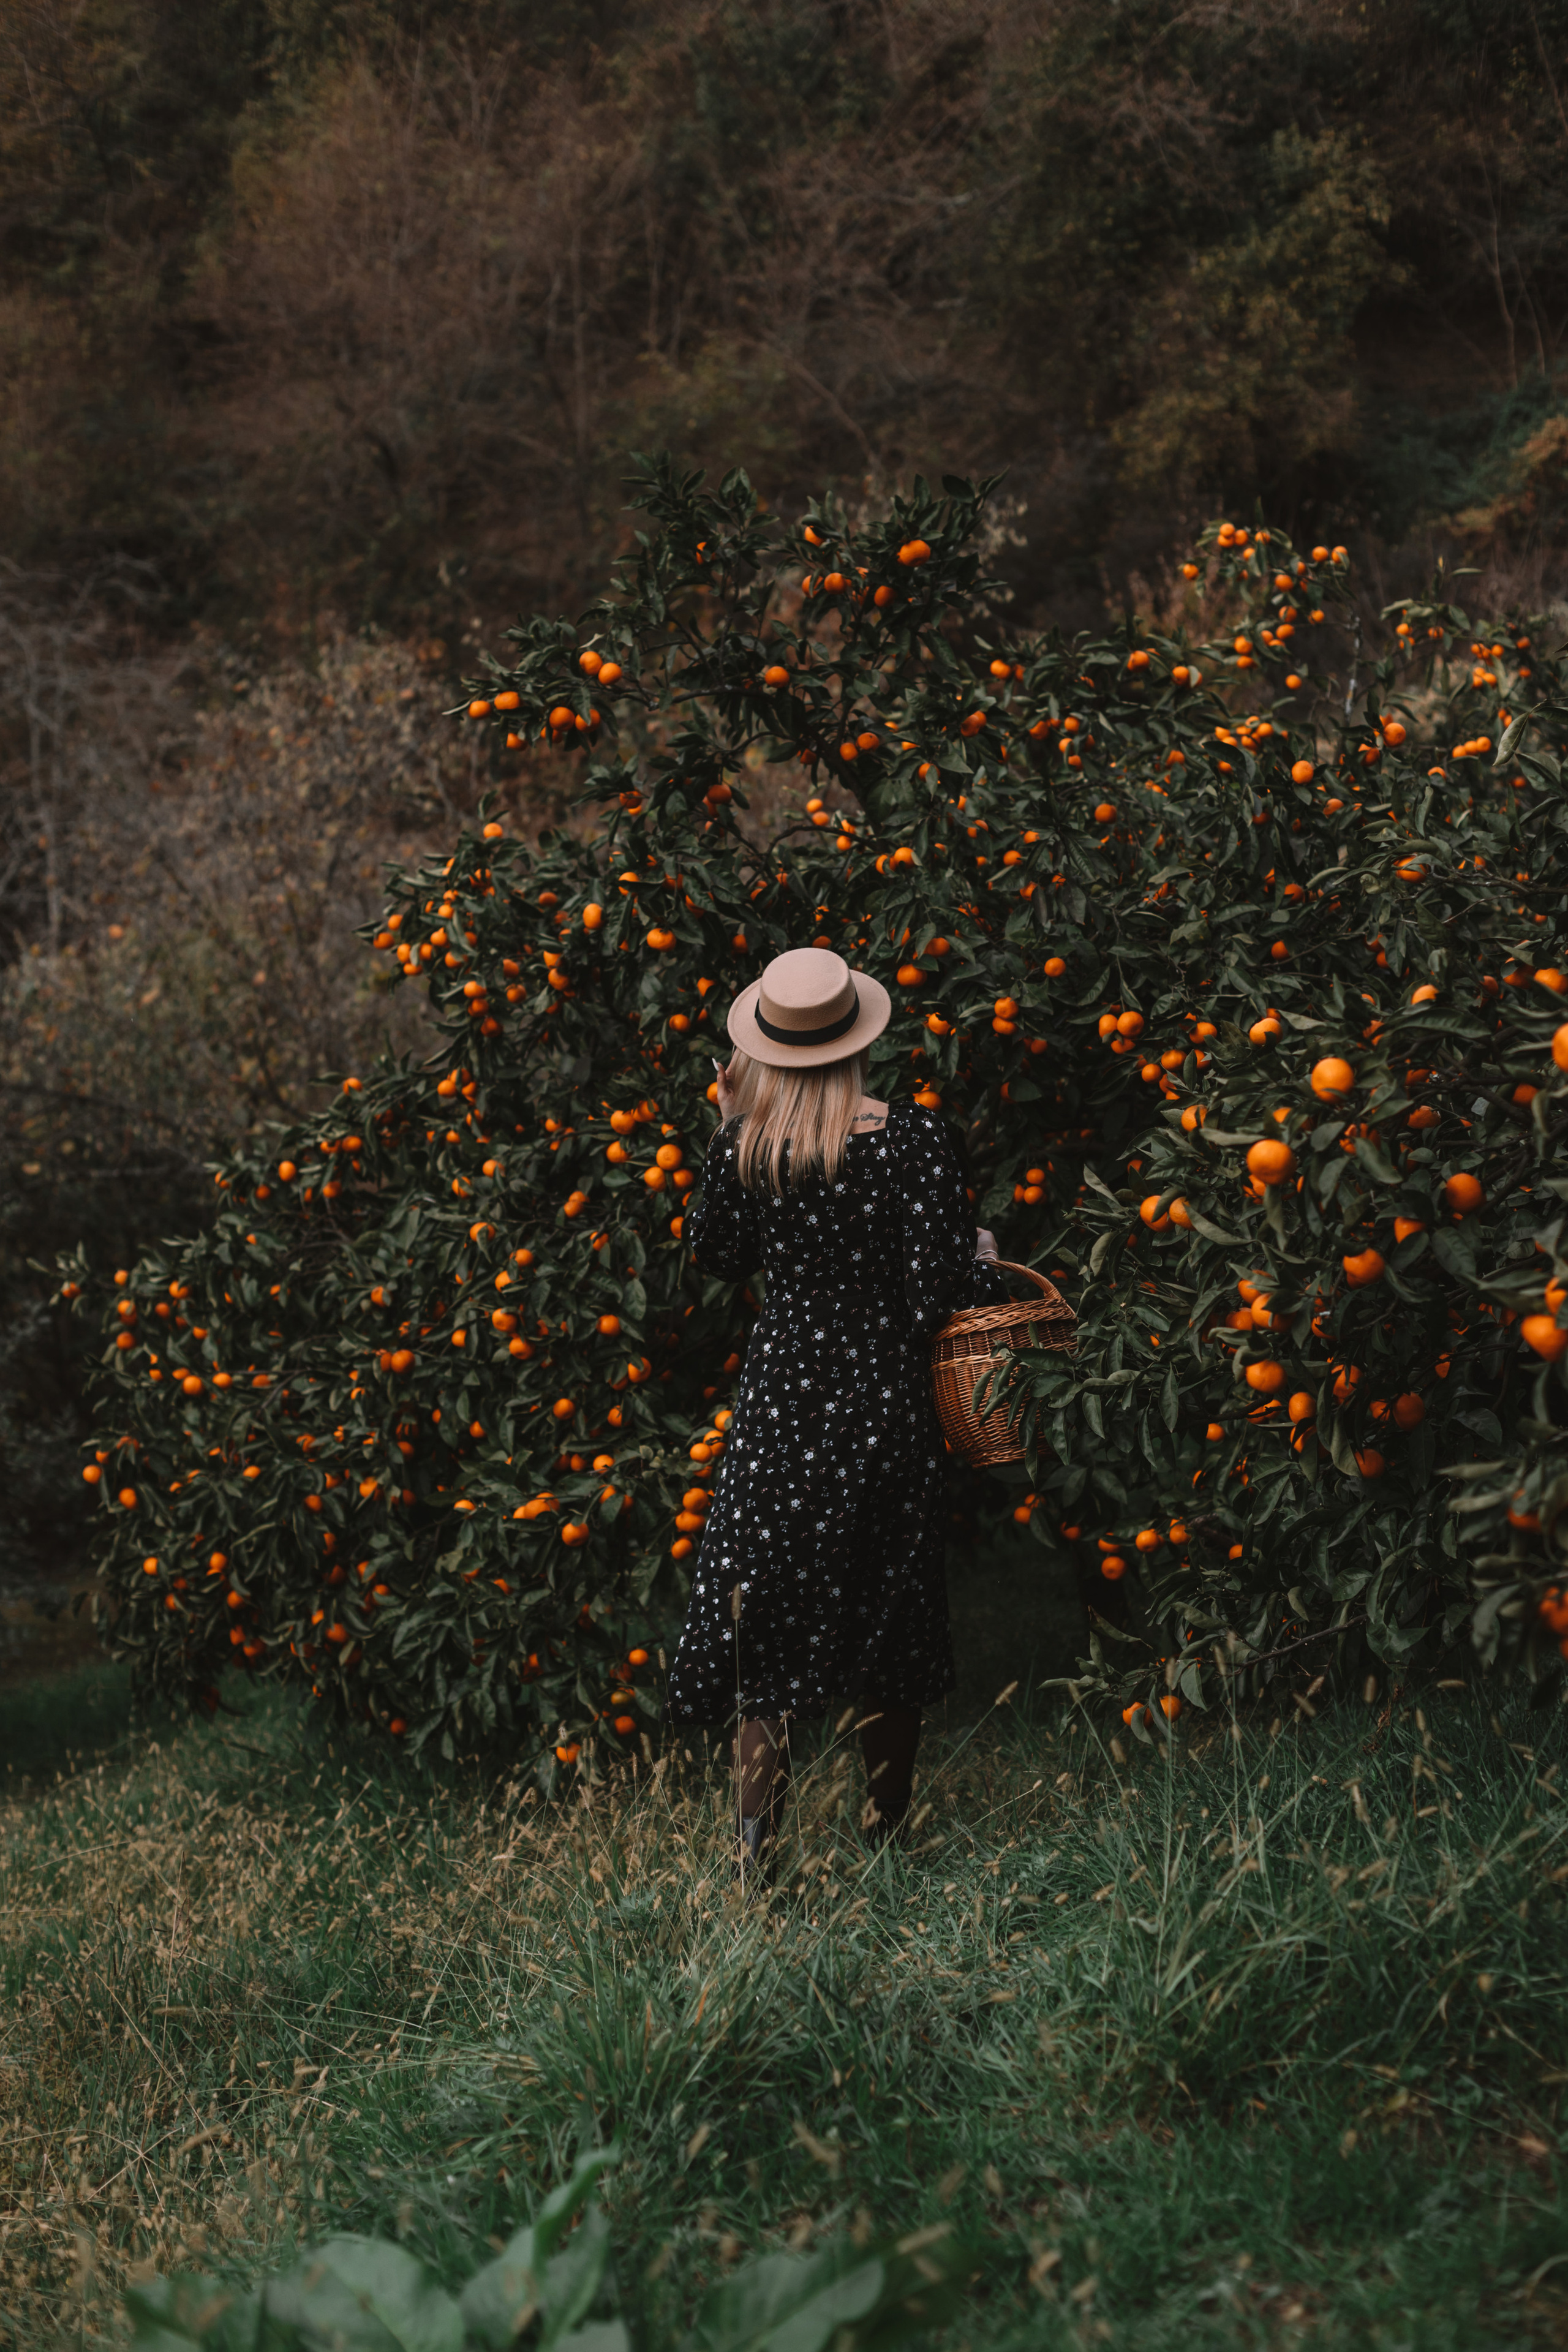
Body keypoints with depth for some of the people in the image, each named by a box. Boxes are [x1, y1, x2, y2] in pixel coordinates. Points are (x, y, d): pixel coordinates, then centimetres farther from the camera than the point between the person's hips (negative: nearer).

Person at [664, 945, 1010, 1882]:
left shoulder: (744, 1146, -7)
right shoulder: (912, 1138, -14)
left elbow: (717, 1256, 11)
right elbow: (936, 1293, -15)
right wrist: (983, 1259, 6)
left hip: (783, 1404, 1)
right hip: (886, 1409, -1)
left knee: (762, 1618, 9)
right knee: (890, 1621, 14)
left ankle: (757, 1848, 5)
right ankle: (885, 1838, 24)